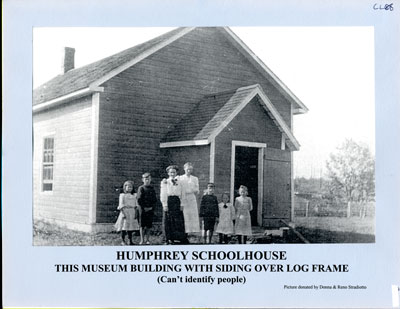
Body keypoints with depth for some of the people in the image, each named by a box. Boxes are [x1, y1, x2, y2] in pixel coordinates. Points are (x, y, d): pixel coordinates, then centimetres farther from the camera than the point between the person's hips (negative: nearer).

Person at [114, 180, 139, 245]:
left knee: (131, 227, 5)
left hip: (132, 213, 4)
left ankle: (130, 240, 11)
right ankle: (123, 241, 4)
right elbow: (121, 205, -5)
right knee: (124, 227, -3)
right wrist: (123, 213, -15)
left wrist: (136, 213, 2)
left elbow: (136, 205, 11)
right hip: (125, 211, -4)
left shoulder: (134, 195, 13)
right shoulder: (122, 195, 1)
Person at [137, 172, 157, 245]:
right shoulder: (141, 188, 1)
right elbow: (139, 199, -5)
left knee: (149, 225, 4)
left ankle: (147, 240, 10)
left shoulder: (152, 189, 10)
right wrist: (144, 207, -11)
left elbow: (155, 200, 9)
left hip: (150, 209, 3)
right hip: (143, 209, -3)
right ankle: (142, 240, 5)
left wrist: (152, 207, -5)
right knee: (142, 225, 1)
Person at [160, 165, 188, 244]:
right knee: (168, 221, -2)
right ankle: (169, 239, 4)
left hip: (177, 202, 2)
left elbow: (182, 194, 10)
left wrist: (181, 204, 0)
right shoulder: (165, 182, 7)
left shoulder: (179, 182, 13)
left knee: (179, 222, -2)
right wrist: (164, 205, -8)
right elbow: (163, 194, 1)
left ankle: (183, 239, 0)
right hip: (168, 202, -2)